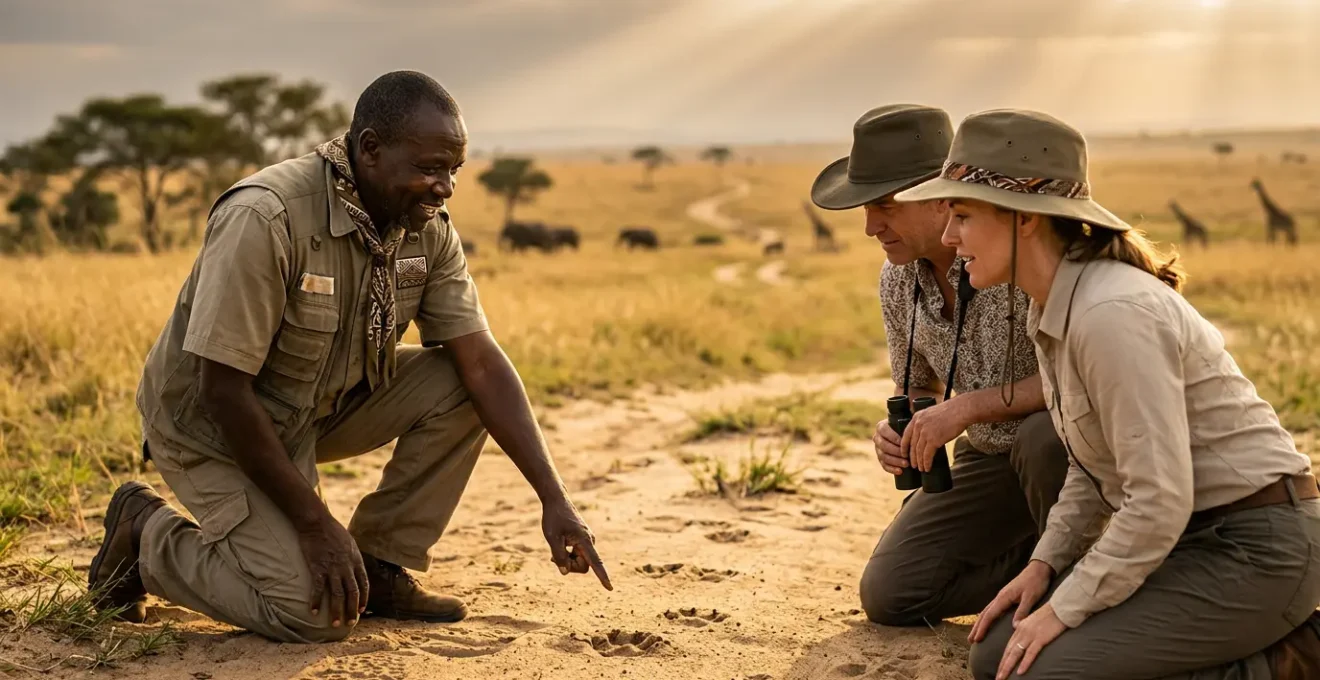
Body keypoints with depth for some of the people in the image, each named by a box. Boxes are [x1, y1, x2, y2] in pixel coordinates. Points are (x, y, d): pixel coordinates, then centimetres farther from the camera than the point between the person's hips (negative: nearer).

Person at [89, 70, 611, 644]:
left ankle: (379, 567, 1)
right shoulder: (264, 219, -31)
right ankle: (148, 536, 4)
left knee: (460, 384, -13)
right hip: (213, 427, -7)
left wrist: (553, 498, -19)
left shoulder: (427, 229, -10)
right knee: (315, 612, -20)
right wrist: (315, 524, -26)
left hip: (321, 407, 7)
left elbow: (482, 362, -11)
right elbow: (223, 390, -29)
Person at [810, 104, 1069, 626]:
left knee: (1042, 436, -41)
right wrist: (895, 431, -12)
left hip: (1072, 440, -6)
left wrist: (970, 407, -33)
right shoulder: (897, 281, -4)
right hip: (991, 455, 6)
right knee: (888, 594, -4)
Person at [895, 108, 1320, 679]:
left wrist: (1064, 609, -16)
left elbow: (1159, 501, -26)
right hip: (1188, 538, 10)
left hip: (1256, 548, -10)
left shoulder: (1115, 314, -24)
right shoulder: (1055, 310, 6)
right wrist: (1045, 564, 5)